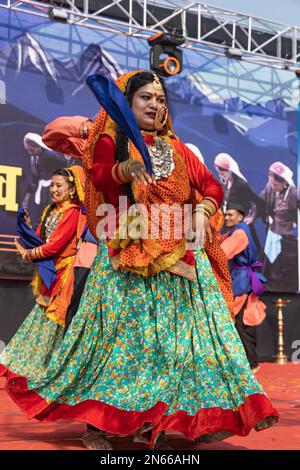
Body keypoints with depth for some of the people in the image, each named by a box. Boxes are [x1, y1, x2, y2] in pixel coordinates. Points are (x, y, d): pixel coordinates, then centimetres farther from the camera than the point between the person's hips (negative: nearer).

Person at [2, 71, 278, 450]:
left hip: (179, 254, 5)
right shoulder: (112, 141, 7)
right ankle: (95, 421, 0)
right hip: (129, 254, -4)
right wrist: (126, 168, -34)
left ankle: (153, 422, 4)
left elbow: (211, 185, 15)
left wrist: (202, 212, -6)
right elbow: (99, 179, -13)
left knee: (177, 331, -1)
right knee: (122, 330, -8)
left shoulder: (177, 148, 20)